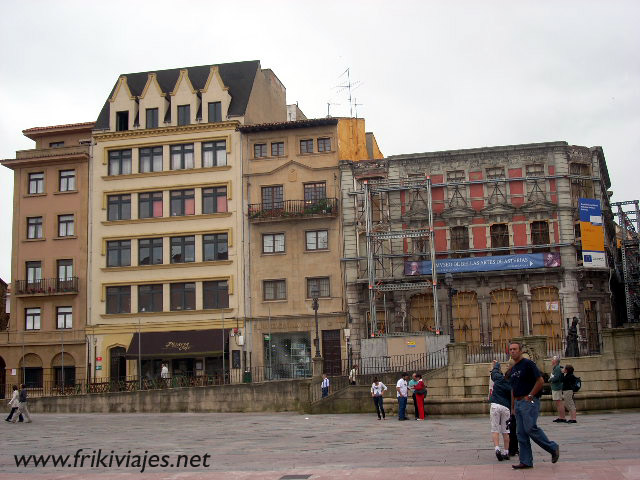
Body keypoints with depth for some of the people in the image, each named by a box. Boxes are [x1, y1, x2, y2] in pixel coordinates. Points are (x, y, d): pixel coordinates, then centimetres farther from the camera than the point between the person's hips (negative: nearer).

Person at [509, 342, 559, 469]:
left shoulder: (528, 363, -7)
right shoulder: (513, 369, 18)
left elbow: (540, 381, -13)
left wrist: (530, 396, -15)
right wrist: (512, 407, 18)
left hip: (529, 402, -9)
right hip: (518, 402, 9)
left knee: (530, 428, -16)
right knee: (521, 433, 5)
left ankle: (553, 448, 2)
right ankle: (526, 461, 8)